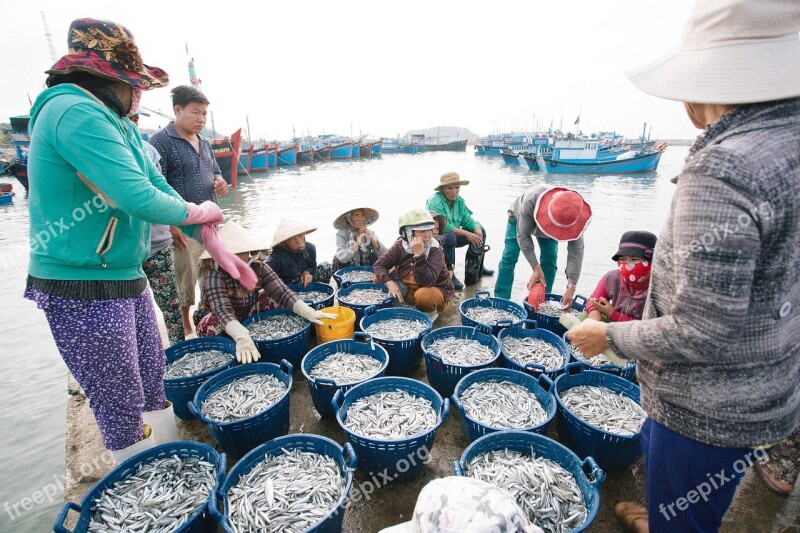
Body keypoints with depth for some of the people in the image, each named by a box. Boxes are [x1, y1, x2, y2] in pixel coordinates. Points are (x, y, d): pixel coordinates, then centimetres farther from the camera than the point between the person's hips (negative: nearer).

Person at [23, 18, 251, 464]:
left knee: (155, 392, 19)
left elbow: (161, 188, 12)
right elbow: (139, 198, -27)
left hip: (129, 280, 10)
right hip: (84, 292, -9)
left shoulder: (120, 124, 12)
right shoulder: (76, 113, -18)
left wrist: (216, 245, 6)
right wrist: (198, 212, -8)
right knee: (124, 414, 4)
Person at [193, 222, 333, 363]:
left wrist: (308, 312, -45)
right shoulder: (214, 274, -27)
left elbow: (282, 292, -27)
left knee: (272, 299, -17)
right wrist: (242, 338, -59)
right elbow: (223, 311, -41)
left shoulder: (258, 267, -16)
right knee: (215, 321, -35)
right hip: (215, 323, -3)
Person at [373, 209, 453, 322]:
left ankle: (429, 313, -4)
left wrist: (419, 254, -42)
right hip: (408, 290, 5)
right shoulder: (400, 246, -12)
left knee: (424, 295, -39)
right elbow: (380, 265, -7)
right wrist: (390, 282, -25)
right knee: (379, 278, -7)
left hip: (435, 291, -4)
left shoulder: (436, 251, -24)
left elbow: (426, 282, -36)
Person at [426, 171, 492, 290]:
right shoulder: (435, 201, -21)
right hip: (435, 238, -8)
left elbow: (467, 219, 0)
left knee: (480, 231, -1)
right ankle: (449, 274, -26)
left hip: (454, 236, 8)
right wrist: (466, 234, -30)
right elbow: (443, 226, -29)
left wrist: (477, 229, -24)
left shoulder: (459, 200, 4)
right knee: (449, 237, -39)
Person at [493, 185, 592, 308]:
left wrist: (571, 287, -41)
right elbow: (523, 237, -38)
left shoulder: (574, 216, -38)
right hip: (519, 219, -2)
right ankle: (501, 298, -5)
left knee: (550, 260, -9)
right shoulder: (531, 201, -47)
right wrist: (536, 268, -41)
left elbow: (576, 251, -36)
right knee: (509, 257, -11)